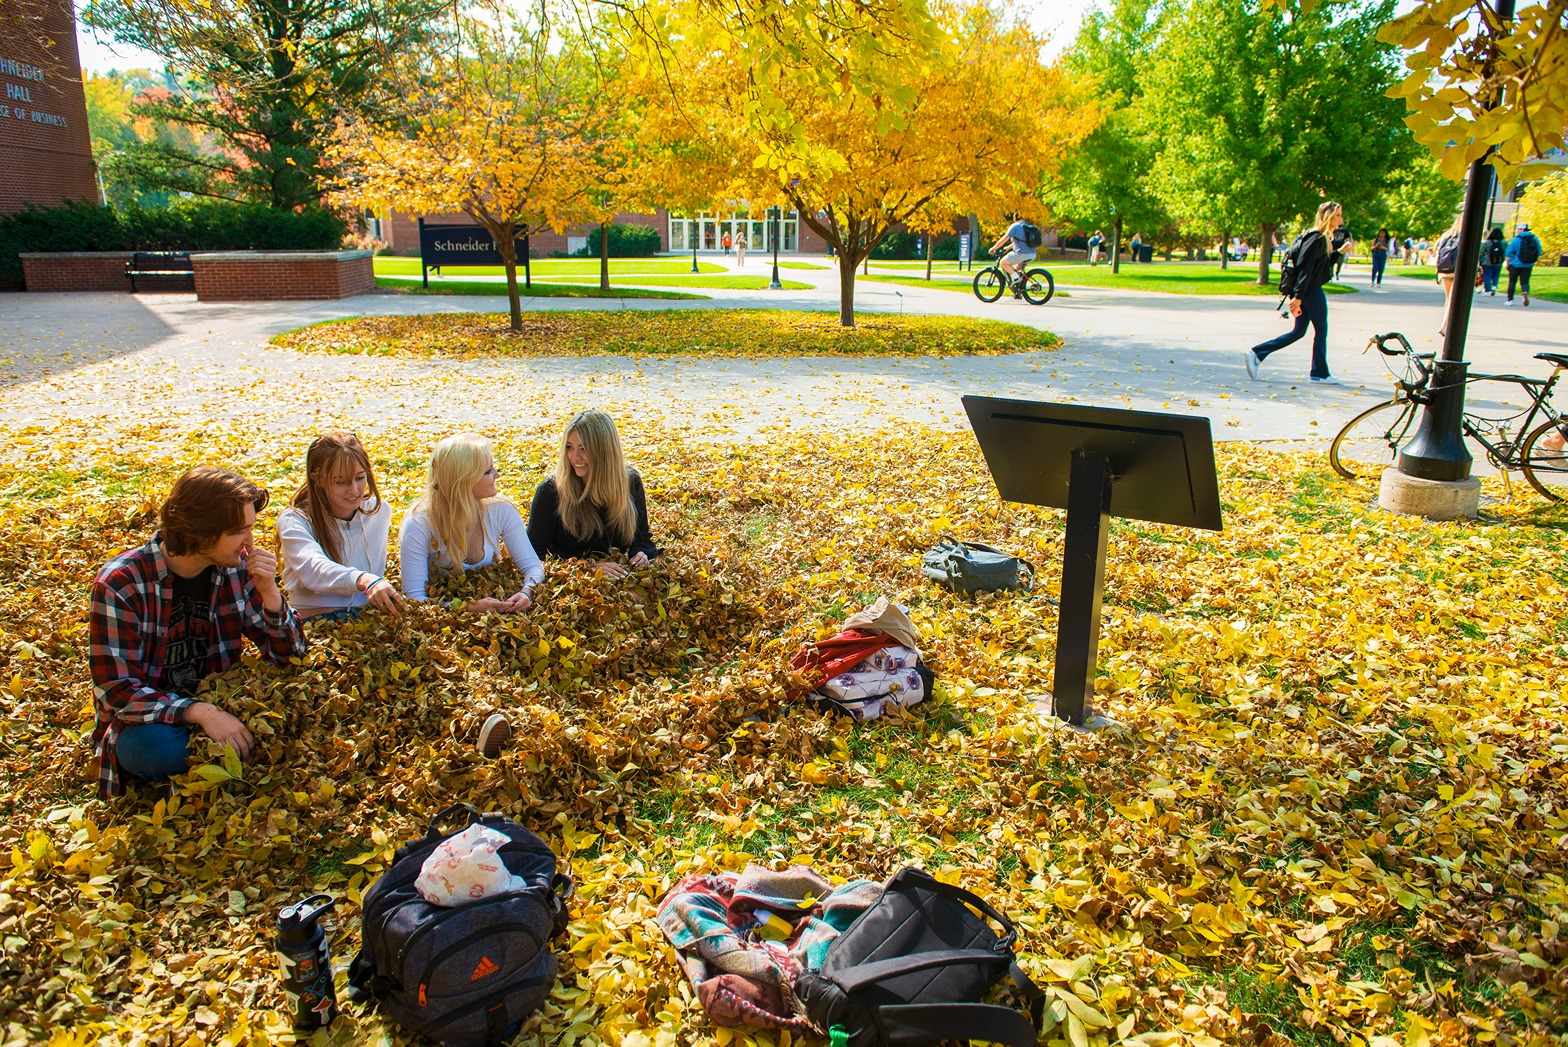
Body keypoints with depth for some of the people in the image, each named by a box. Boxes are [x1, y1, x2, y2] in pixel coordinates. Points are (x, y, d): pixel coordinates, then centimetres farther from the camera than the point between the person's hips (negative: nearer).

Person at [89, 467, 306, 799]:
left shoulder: (235, 566, -5)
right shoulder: (121, 583, -17)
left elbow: (289, 654, -2)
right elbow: (117, 690, -21)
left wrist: (269, 592, -19)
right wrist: (199, 711, -35)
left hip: (215, 706, 4)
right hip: (149, 721, -3)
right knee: (158, 746, -37)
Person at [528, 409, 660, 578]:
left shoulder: (630, 482, 1)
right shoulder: (550, 490, -9)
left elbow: (641, 535, 15)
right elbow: (536, 552, -8)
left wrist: (641, 553, -9)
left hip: (620, 574, 4)